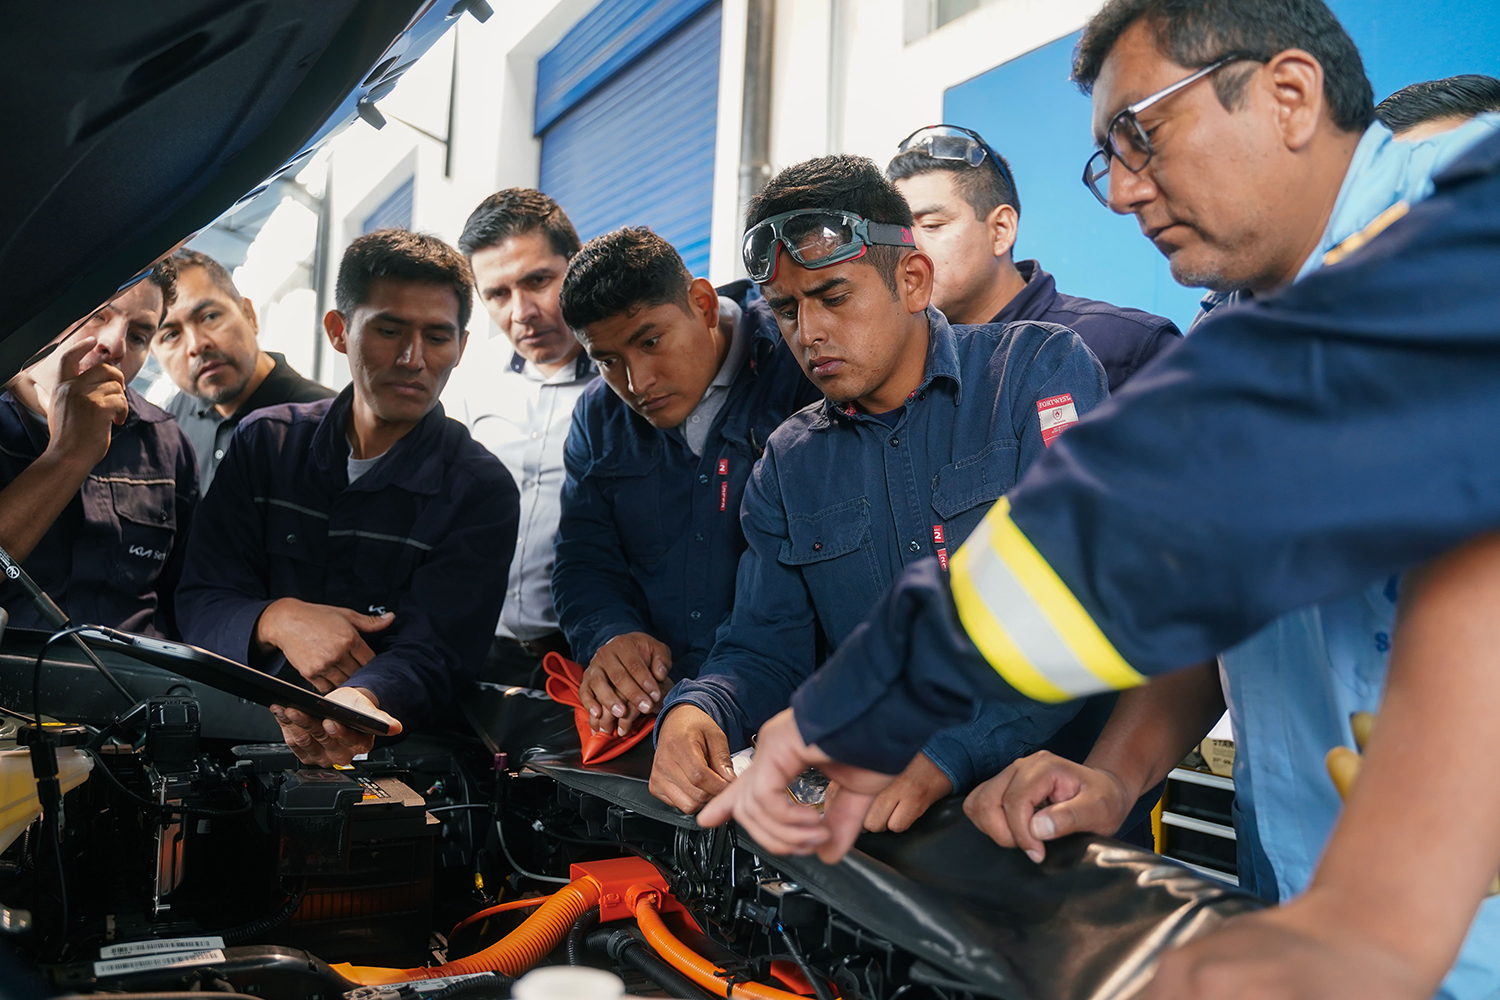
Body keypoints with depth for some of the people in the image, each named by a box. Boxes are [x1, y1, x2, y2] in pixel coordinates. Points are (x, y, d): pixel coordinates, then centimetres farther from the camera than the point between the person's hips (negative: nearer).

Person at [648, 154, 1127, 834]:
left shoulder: (1042, 370, -5)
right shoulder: (788, 465, 10)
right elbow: (764, 650, 10)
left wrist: (946, 753, -31)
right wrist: (698, 709, -15)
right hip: (872, 814, 2)